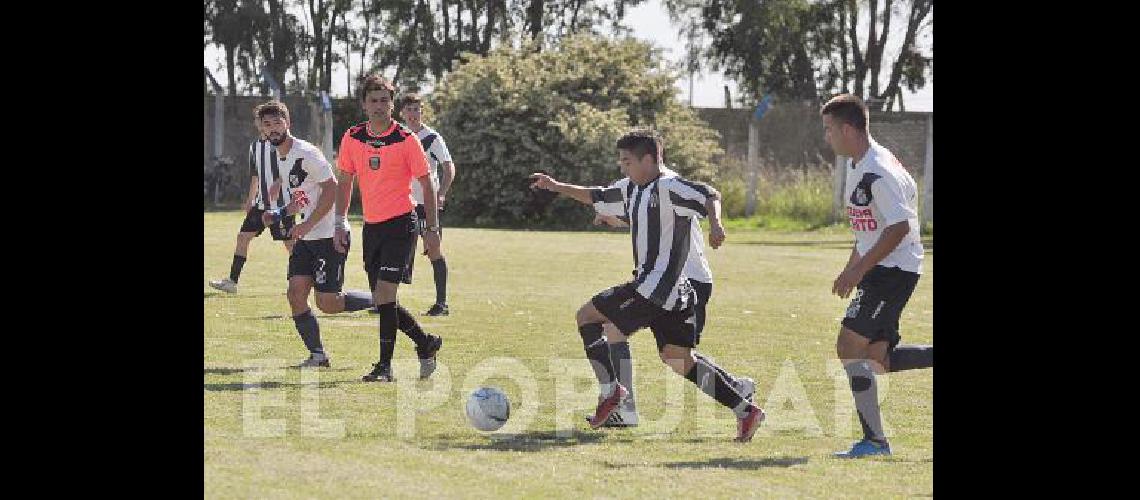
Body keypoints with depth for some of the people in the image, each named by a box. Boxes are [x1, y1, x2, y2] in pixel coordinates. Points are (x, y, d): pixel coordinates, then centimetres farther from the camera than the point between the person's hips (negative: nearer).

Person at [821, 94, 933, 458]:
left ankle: (875, 440, -6)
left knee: (849, 346, -11)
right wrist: (852, 268, 20)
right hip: (878, 269, 10)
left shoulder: (879, 172, -20)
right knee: (877, 358, 8)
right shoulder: (857, 166, 12)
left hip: (895, 269, -10)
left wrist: (858, 271, -23)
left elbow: (899, 227, -25)